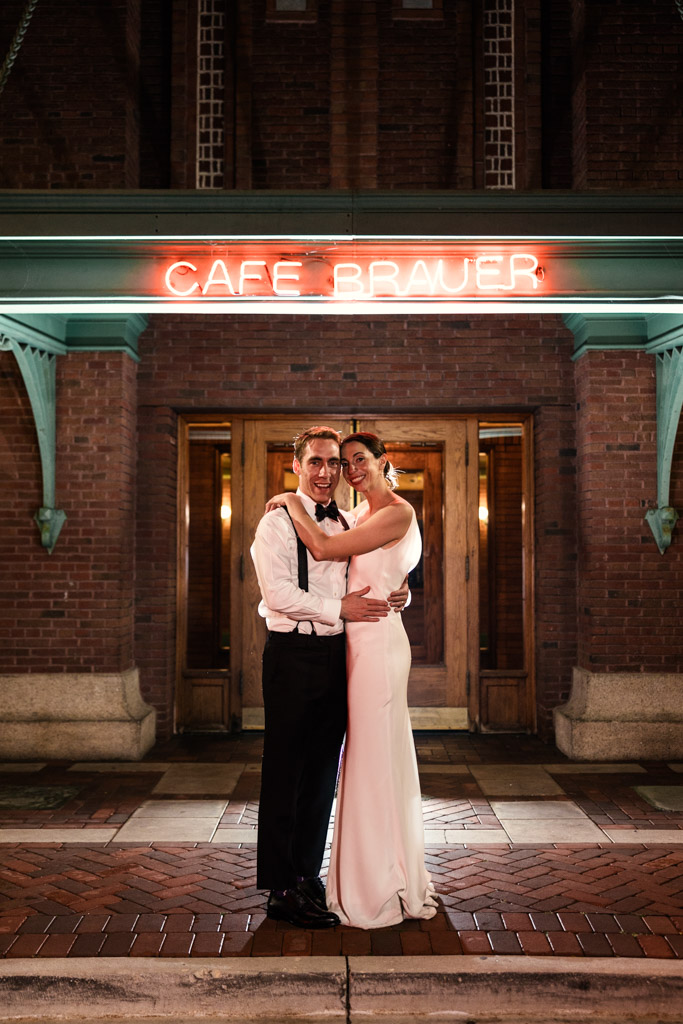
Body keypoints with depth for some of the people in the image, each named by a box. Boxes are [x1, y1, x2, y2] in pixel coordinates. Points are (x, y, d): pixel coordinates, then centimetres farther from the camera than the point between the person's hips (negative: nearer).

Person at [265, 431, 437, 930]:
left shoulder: (398, 513, -14)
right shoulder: (363, 514, 15)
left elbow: (324, 548, -18)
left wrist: (292, 501, -7)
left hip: (378, 641, -9)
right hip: (360, 642, 9)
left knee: (376, 762, -1)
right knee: (380, 758, 16)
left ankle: (382, 890, 13)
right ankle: (394, 878, 29)